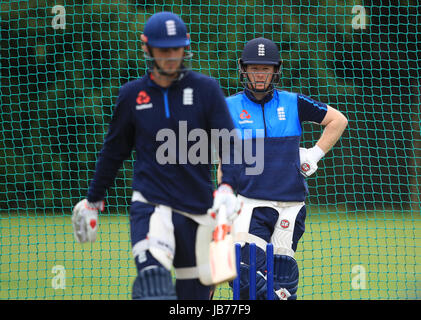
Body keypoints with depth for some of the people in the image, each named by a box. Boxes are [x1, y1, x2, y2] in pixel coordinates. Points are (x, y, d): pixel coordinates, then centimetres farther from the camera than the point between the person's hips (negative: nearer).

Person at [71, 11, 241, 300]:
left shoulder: (206, 89, 2)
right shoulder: (133, 94, 6)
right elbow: (114, 151, 18)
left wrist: (227, 186, -21)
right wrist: (93, 200, 24)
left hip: (198, 207, 1)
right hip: (150, 204, -1)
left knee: (195, 290, 3)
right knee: (154, 279, -24)